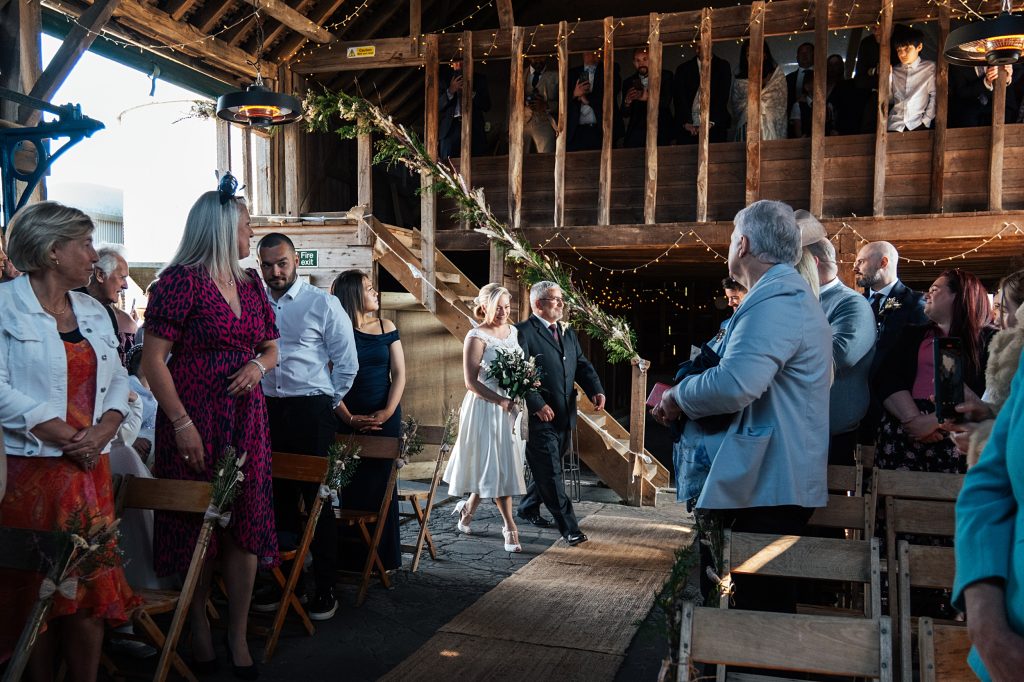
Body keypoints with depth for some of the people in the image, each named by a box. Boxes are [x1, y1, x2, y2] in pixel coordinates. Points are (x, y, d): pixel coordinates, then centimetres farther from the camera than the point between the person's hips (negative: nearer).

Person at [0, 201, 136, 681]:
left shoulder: (93, 311, 14)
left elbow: (117, 380, 12)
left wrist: (103, 430, -6)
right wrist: (66, 438, -16)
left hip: (89, 469, 5)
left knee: (91, 586, 6)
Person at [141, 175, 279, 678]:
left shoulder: (249, 282, 12)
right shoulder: (181, 279, -8)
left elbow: (271, 347, 20)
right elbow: (153, 358, -12)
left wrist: (259, 364, -4)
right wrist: (181, 424, -18)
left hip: (245, 420, 6)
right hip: (194, 421, -6)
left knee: (246, 525, 7)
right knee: (196, 528, 5)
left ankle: (238, 637, 19)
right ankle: (198, 627, 25)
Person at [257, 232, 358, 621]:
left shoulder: (322, 304, -3)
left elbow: (347, 363, -1)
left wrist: (327, 404, 1)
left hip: (311, 412, -4)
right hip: (268, 411, 4)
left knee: (317, 500, 0)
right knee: (278, 498, 10)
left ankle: (325, 590, 11)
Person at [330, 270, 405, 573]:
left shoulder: (386, 327, 5)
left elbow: (399, 374, 2)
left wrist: (387, 412, -9)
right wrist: (350, 418, -12)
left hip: (386, 418, 2)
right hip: (348, 419, -2)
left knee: (381, 485, 5)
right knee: (351, 487, 3)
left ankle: (383, 556, 15)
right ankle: (352, 557, 14)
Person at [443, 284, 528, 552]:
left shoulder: (514, 331, 8)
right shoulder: (477, 337, -12)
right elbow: (471, 382, -15)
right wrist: (502, 402, -20)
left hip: (510, 406, 7)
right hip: (486, 407, -7)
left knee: (488, 465, 13)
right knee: (497, 466, -3)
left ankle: (468, 509, 34)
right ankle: (510, 527, 4)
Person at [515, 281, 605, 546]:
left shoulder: (568, 332, 15)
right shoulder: (523, 332, -11)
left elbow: (582, 364, 14)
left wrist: (596, 390, -4)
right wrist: (537, 405, -22)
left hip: (564, 416, 8)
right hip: (539, 416, -8)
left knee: (547, 469, 18)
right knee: (551, 473, -3)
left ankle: (527, 507, 38)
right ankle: (568, 527, 3)